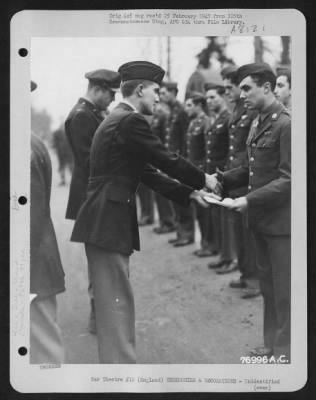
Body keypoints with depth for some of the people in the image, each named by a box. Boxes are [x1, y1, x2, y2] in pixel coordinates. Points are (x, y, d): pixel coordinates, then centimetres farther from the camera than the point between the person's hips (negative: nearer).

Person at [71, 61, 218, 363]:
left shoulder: (119, 120, 17)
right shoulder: (131, 121, -14)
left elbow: (149, 173, 19)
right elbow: (167, 160, -11)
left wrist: (189, 193, 16)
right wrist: (202, 180, 5)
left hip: (108, 222, 10)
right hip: (107, 224, -10)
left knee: (117, 302, 15)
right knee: (116, 303, -7)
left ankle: (117, 362, 24)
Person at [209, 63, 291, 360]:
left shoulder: (286, 125, -16)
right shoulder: (257, 123, 10)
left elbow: (288, 179, -19)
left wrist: (249, 200, -24)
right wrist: (222, 181, 0)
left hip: (281, 219, -8)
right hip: (260, 219, 8)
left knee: (284, 290, 2)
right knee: (268, 286, 17)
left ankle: (285, 351, 14)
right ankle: (271, 344, 29)